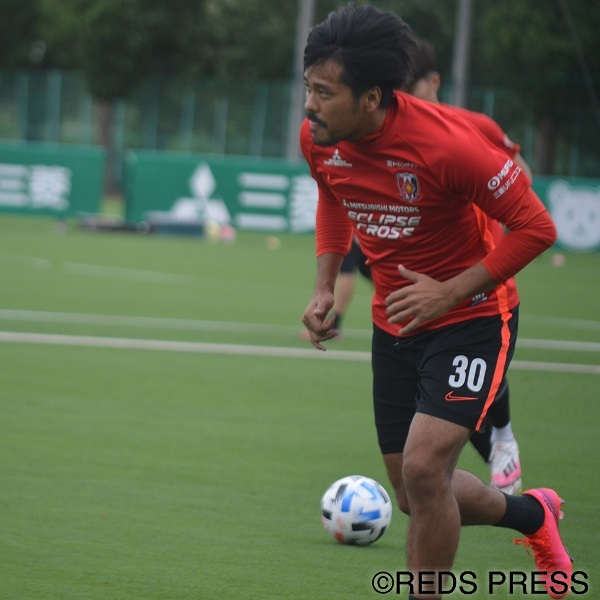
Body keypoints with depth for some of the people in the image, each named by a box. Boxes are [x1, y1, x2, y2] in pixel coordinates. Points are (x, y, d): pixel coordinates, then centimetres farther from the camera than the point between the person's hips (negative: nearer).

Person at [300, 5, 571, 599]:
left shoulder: (445, 143, -29)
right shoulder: (318, 139, -10)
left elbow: (536, 226, -20)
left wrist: (449, 292, -24)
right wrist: (324, 286, 3)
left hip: (471, 318, -7)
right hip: (394, 324, 7)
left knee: (423, 468, -22)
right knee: (418, 499, 11)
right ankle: (533, 515, 40)